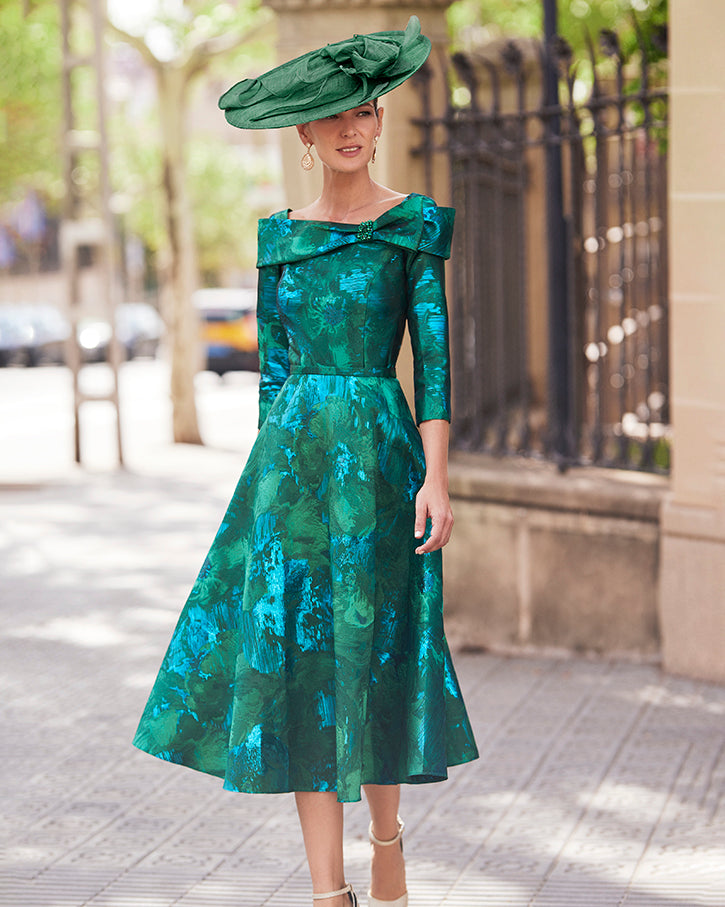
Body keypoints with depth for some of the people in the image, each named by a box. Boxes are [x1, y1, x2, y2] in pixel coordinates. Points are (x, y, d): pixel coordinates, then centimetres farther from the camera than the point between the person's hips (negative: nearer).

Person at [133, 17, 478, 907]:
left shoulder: (413, 224, 1)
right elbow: (272, 364, 13)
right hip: (293, 454, 3)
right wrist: (273, 471, 10)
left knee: (375, 649, 4)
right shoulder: (281, 234, 11)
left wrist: (436, 477, -11)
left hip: (378, 449, -3)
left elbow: (434, 353, -4)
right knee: (297, 653, -3)